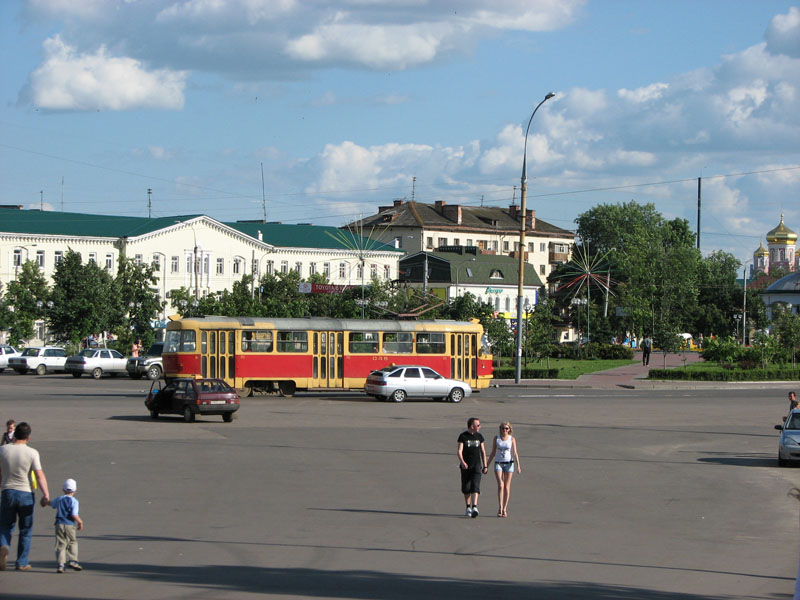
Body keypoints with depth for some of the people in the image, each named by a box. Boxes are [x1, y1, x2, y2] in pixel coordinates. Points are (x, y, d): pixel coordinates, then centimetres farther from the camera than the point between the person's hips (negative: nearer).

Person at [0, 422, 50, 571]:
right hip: (25, 494, -1)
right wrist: (46, 494, -13)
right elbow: (39, 475, -15)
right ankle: (22, 563, 12)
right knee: (25, 530, 11)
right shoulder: (32, 453, -9)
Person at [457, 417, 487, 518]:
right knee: (466, 487, 5)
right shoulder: (463, 436, -2)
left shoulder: (479, 436, 9)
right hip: (465, 466, -1)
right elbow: (459, 451, -11)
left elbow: (483, 452, 16)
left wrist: (485, 466, 13)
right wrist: (462, 462, -28)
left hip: (476, 465, 1)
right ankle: (468, 507, 21)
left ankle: (474, 507, -24)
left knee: (475, 486, -15)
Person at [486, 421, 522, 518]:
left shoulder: (512, 439, 3)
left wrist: (518, 465, -12)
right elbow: (493, 453, 10)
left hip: (509, 463, 0)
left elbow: (515, 453, -2)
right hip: (498, 463, 0)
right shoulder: (496, 438, 6)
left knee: (507, 487, 1)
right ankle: (500, 508, -12)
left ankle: (504, 509, 6)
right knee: (500, 485, -14)